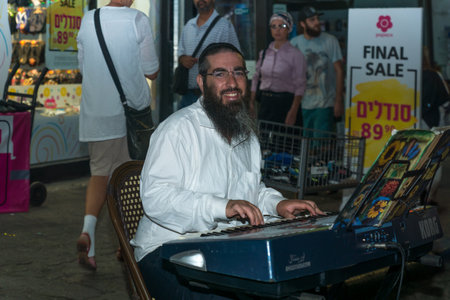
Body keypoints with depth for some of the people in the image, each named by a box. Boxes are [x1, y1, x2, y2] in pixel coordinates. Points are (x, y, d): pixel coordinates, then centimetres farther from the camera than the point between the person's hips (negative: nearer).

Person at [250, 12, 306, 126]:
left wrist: (293, 111, -15)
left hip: (286, 102, -4)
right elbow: (256, 78, 16)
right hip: (265, 103, 5)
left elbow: (300, 86, -8)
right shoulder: (264, 53, 10)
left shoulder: (295, 54, -4)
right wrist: (251, 102, 11)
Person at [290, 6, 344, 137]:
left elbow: (339, 70, -2)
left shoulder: (330, 41, -2)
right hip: (302, 105, 3)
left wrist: (339, 100, -6)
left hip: (324, 105, -3)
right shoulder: (295, 43, 5)